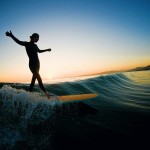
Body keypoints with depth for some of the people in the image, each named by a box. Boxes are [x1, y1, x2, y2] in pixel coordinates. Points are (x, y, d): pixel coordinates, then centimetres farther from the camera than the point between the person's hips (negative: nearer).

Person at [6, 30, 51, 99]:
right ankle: (46, 93, -11)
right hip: (32, 64, -8)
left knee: (34, 79, 10)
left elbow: (39, 51, 34)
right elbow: (18, 42, -17)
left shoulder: (35, 46, 17)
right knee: (39, 79, -13)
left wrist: (47, 50, 42)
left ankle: (30, 92, 19)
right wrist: (11, 36, -32)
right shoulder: (27, 44, -2)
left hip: (37, 63, 8)